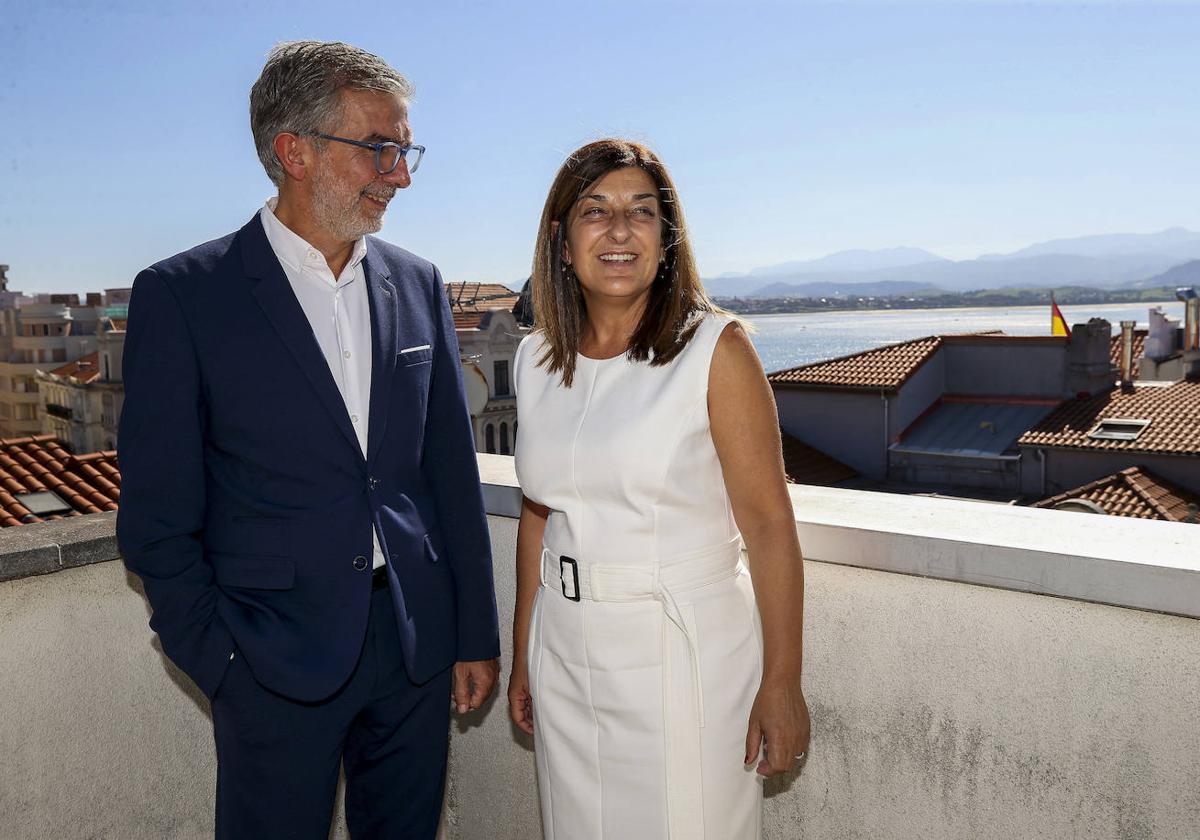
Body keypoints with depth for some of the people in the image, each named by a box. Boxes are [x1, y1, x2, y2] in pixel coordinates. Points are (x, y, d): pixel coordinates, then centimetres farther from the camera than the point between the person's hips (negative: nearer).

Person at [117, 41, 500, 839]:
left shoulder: (417, 284, 5)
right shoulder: (182, 296, -8)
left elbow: (453, 471, 6)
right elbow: (157, 515, -5)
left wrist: (476, 632, 7)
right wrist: (218, 662, -6)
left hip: (417, 644, 4)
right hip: (277, 658, -3)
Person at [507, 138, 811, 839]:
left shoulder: (714, 348, -12)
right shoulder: (537, 359, 3)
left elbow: (769, 524, -13)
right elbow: (538, 513, 10)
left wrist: (781, 683, -14)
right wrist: (524, 656, 13)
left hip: (683, 649, -4)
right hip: (565, 649, 5)